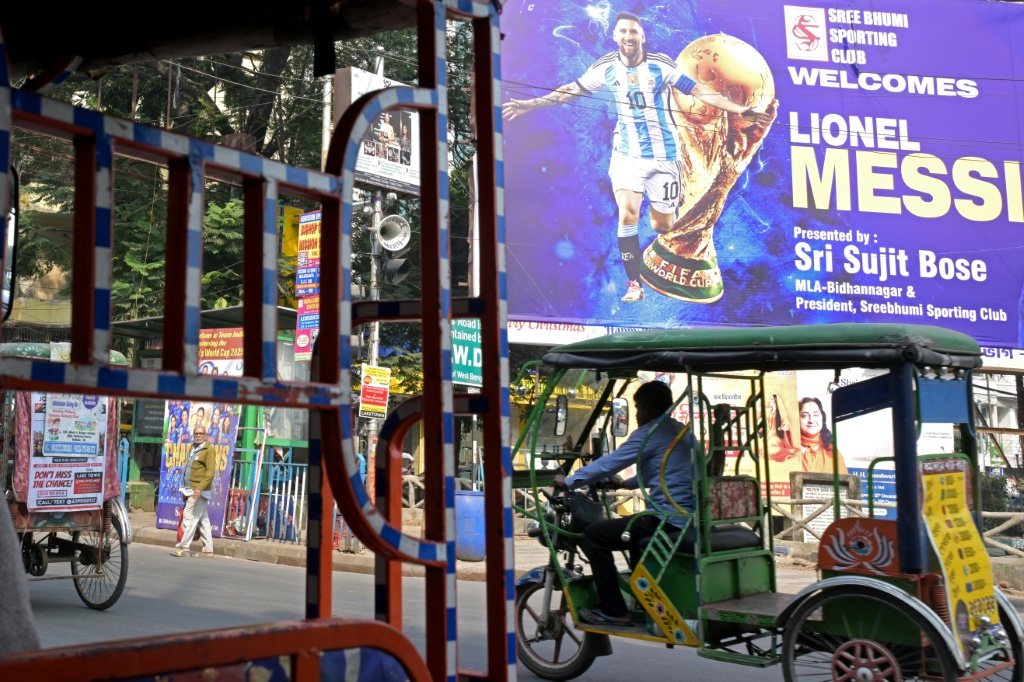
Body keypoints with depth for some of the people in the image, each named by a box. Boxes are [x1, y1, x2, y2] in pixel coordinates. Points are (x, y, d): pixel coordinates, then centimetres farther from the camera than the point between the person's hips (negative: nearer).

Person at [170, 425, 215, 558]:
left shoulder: (208, 449, -9)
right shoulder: (193, 448, 17)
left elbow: (210, 472, -16)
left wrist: (200, 488, -25)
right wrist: (186, 489, 20)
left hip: (199, 491, -8)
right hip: (191, 490, 8)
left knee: (190, 517, -10)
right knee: (203, 521, 9)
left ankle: (183, 547, -7)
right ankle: (208, 550, 11)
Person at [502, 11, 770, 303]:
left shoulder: (661, 64, -11)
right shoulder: (605, 68, -3)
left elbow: (698, 90, -10)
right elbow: (570, 91, 7)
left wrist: (738, 109, -17)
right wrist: (528, 104, 5)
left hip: (663, 155, -1)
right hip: (626, 154, 1)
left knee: (661, 227, 3)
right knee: (628, 214, -19)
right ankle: (634, 284, -6)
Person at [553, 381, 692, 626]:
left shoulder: (650, 433, -9)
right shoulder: (682, 431, 18)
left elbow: (609, 463, -11)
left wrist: (568, 482, -1)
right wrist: (628, 483, 40)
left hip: (668, 519, -10)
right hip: (691, 518, 10)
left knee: (594, 536, -3)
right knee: (633, 534, 36)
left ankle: (614, 612, -2)